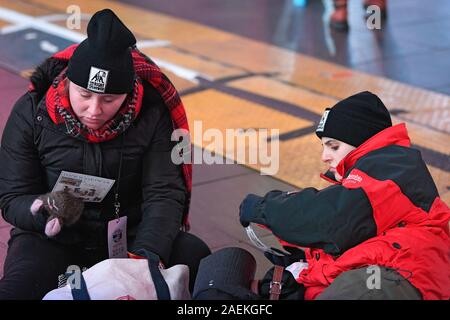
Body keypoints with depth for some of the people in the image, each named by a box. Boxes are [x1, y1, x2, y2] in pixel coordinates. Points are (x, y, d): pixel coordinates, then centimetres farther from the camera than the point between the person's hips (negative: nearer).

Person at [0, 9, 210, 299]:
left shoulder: (152, 114, -11)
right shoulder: (31, 113, -11)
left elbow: (164, 194, -14)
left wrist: (147, 254, -32)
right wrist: (46, 209, -32)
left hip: (130, 235, 2)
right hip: (56, 241, -2)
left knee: (197, 259, -23)